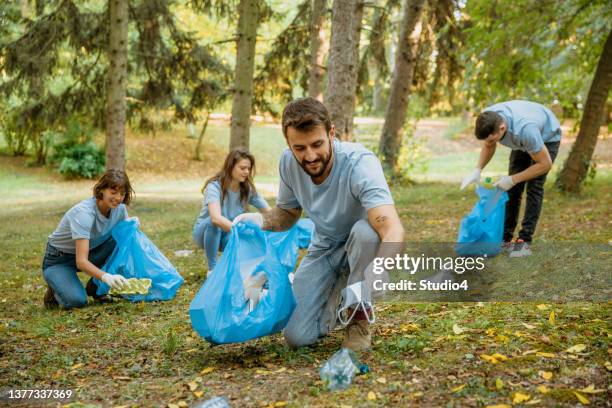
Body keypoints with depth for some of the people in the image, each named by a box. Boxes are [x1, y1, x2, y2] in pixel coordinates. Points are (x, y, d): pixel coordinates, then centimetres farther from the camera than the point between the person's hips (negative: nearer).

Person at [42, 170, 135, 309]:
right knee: (76, 300, -31)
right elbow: (81, 261, -39)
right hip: (58, 261, -6)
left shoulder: (119, 208, -13)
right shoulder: (84, 213, -33)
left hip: (89, 252, 6)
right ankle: (56, 290, 5)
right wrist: (106, 276, -56)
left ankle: (96, 287, -2)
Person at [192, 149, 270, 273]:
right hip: (205, 231, -3)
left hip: (228, 235, 3)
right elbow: (216, 218, -43)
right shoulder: (214, 186, -27)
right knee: (213, 222, -38)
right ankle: (212, 269, -20)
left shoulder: (248, 189, -11)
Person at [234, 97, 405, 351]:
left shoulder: (359, 163, -33)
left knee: (365, 231, -40)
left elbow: (393, 228, -47)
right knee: (296, 337, -11)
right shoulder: (288, 162, -15)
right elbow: (287, 212, 6)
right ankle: (337, 296, 22)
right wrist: (260, 221, -17)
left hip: (363, 246, -3)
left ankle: (360, 318, -14)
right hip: (324, 248, 4)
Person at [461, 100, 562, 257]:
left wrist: (512, 179, -31)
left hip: (547, 138, -6)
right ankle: (505, 238, 4)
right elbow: (488, 146, -5)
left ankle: (524, 241, -13)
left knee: (534, 188, -16)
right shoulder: (488, 120, -29)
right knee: (512, 190, -2)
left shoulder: (524, 130, -46)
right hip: (523, 140, 6)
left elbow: (545, 164, -32)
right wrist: (477, 170, -20)